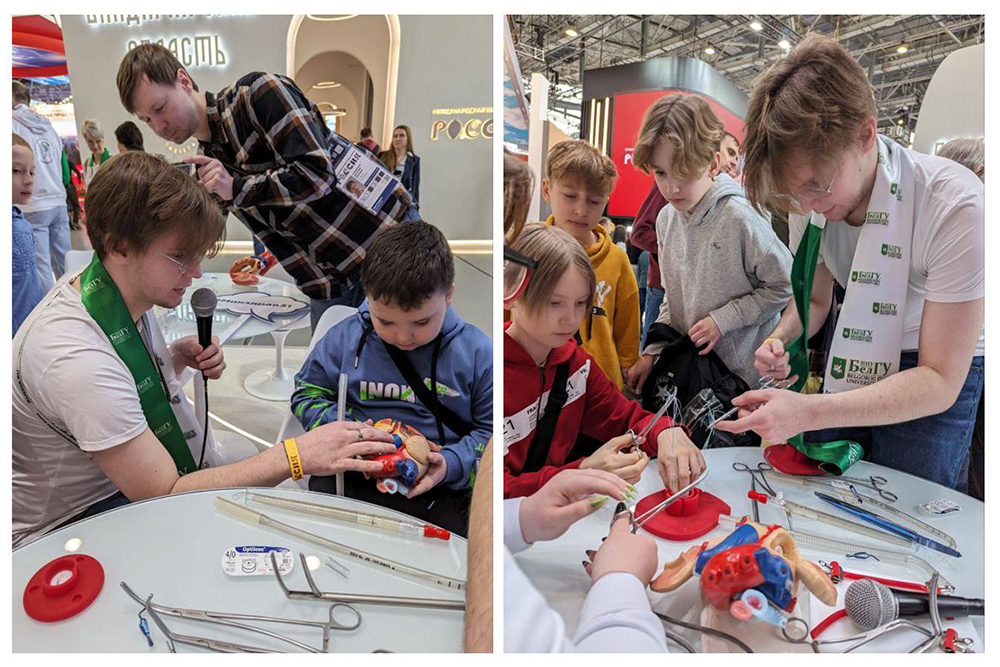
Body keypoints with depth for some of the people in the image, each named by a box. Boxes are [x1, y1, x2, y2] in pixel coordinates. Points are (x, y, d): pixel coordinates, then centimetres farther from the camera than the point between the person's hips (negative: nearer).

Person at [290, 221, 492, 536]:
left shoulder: (476, 353, -3)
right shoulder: (344, 339, 2)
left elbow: (490, 430, 3)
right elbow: (307, 394, 14)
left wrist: (451, 465, -16)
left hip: (439, 488, -2)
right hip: (352, 480, 3)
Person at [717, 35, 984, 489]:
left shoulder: (954, 206, -30)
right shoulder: (810, 203, -14)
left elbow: (939, 382, -29)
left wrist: (810, 412, -41)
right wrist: (782, 338, -20)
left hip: (941, 375, -4)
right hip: (852, 360, 4)